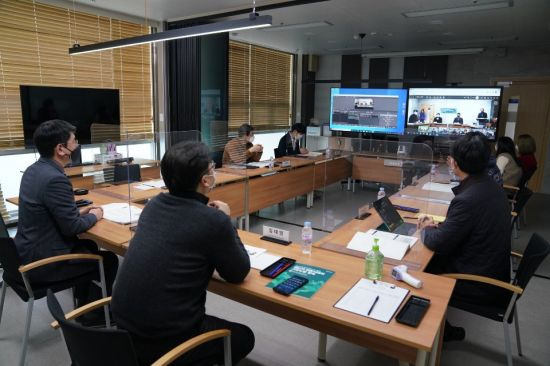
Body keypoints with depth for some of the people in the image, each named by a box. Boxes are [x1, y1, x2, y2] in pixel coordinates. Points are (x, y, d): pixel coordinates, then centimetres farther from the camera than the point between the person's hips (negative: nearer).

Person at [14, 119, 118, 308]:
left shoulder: (33, 170, 3)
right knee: (108, 259, 5)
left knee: (89, 245, 26)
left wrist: (79, 212, 9)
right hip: (41, 261, -9)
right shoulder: (55, 179, -27)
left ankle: (84, 303, 37)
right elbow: (72, 227, -23)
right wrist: (94, 216, -6)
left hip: (27, 251, 9)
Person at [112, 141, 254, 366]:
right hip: (163, 341, -7)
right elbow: (238, 273, -5)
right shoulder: (213, 220, -21)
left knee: (204, 320, 33)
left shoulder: (154, 205, 0)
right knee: (243, 336, 17)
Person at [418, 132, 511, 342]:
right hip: (494, 272, 8)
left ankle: (440, 332, 26)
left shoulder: (467, 199, -30)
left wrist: (425, 229, -2)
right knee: (429, 263, 15)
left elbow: (439, 244, -21)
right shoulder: (493, 188, -1)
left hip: (481, 285, -8)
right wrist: (436, 226, 4)